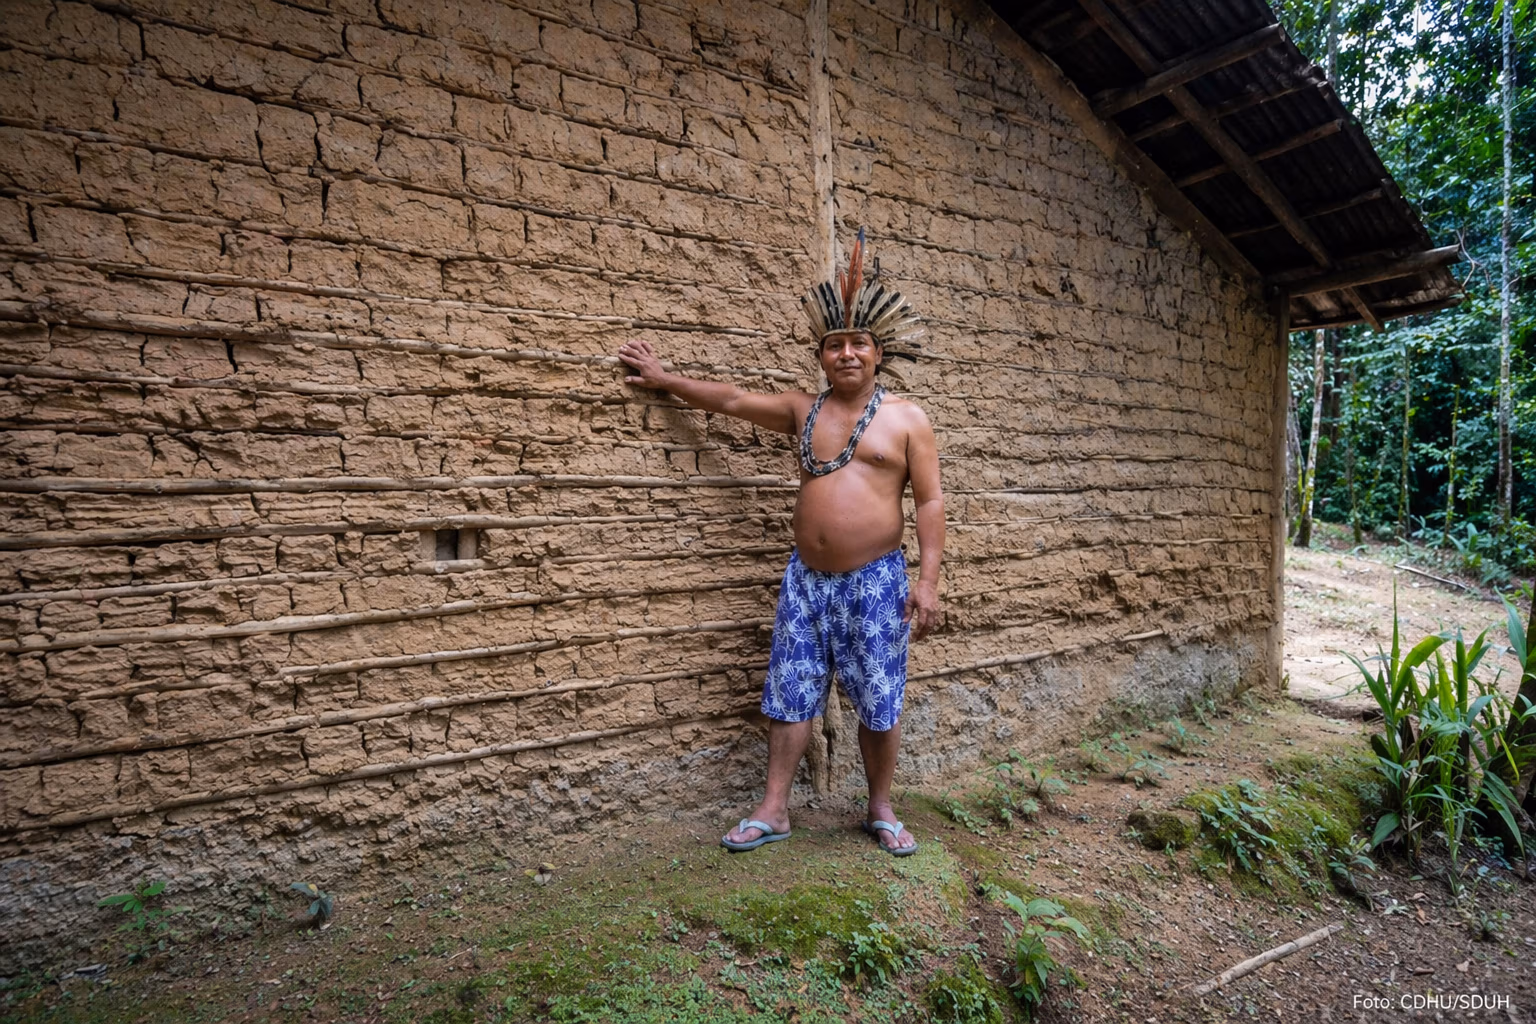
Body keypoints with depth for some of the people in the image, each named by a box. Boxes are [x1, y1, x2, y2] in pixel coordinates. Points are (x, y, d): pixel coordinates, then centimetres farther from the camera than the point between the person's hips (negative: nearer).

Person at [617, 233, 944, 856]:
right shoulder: (802, 410, 9)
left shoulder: (907, 419, -1)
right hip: (806, 578, 3)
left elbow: (930, 502, -3)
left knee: (879, 704, 6)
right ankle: (773, 811, 20)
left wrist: (927, 581, -10)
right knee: (789, 694, 7)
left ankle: (881, 812, 25)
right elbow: (731, 400, 15)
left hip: (876, 581, -3)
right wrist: (665, 378, 18)